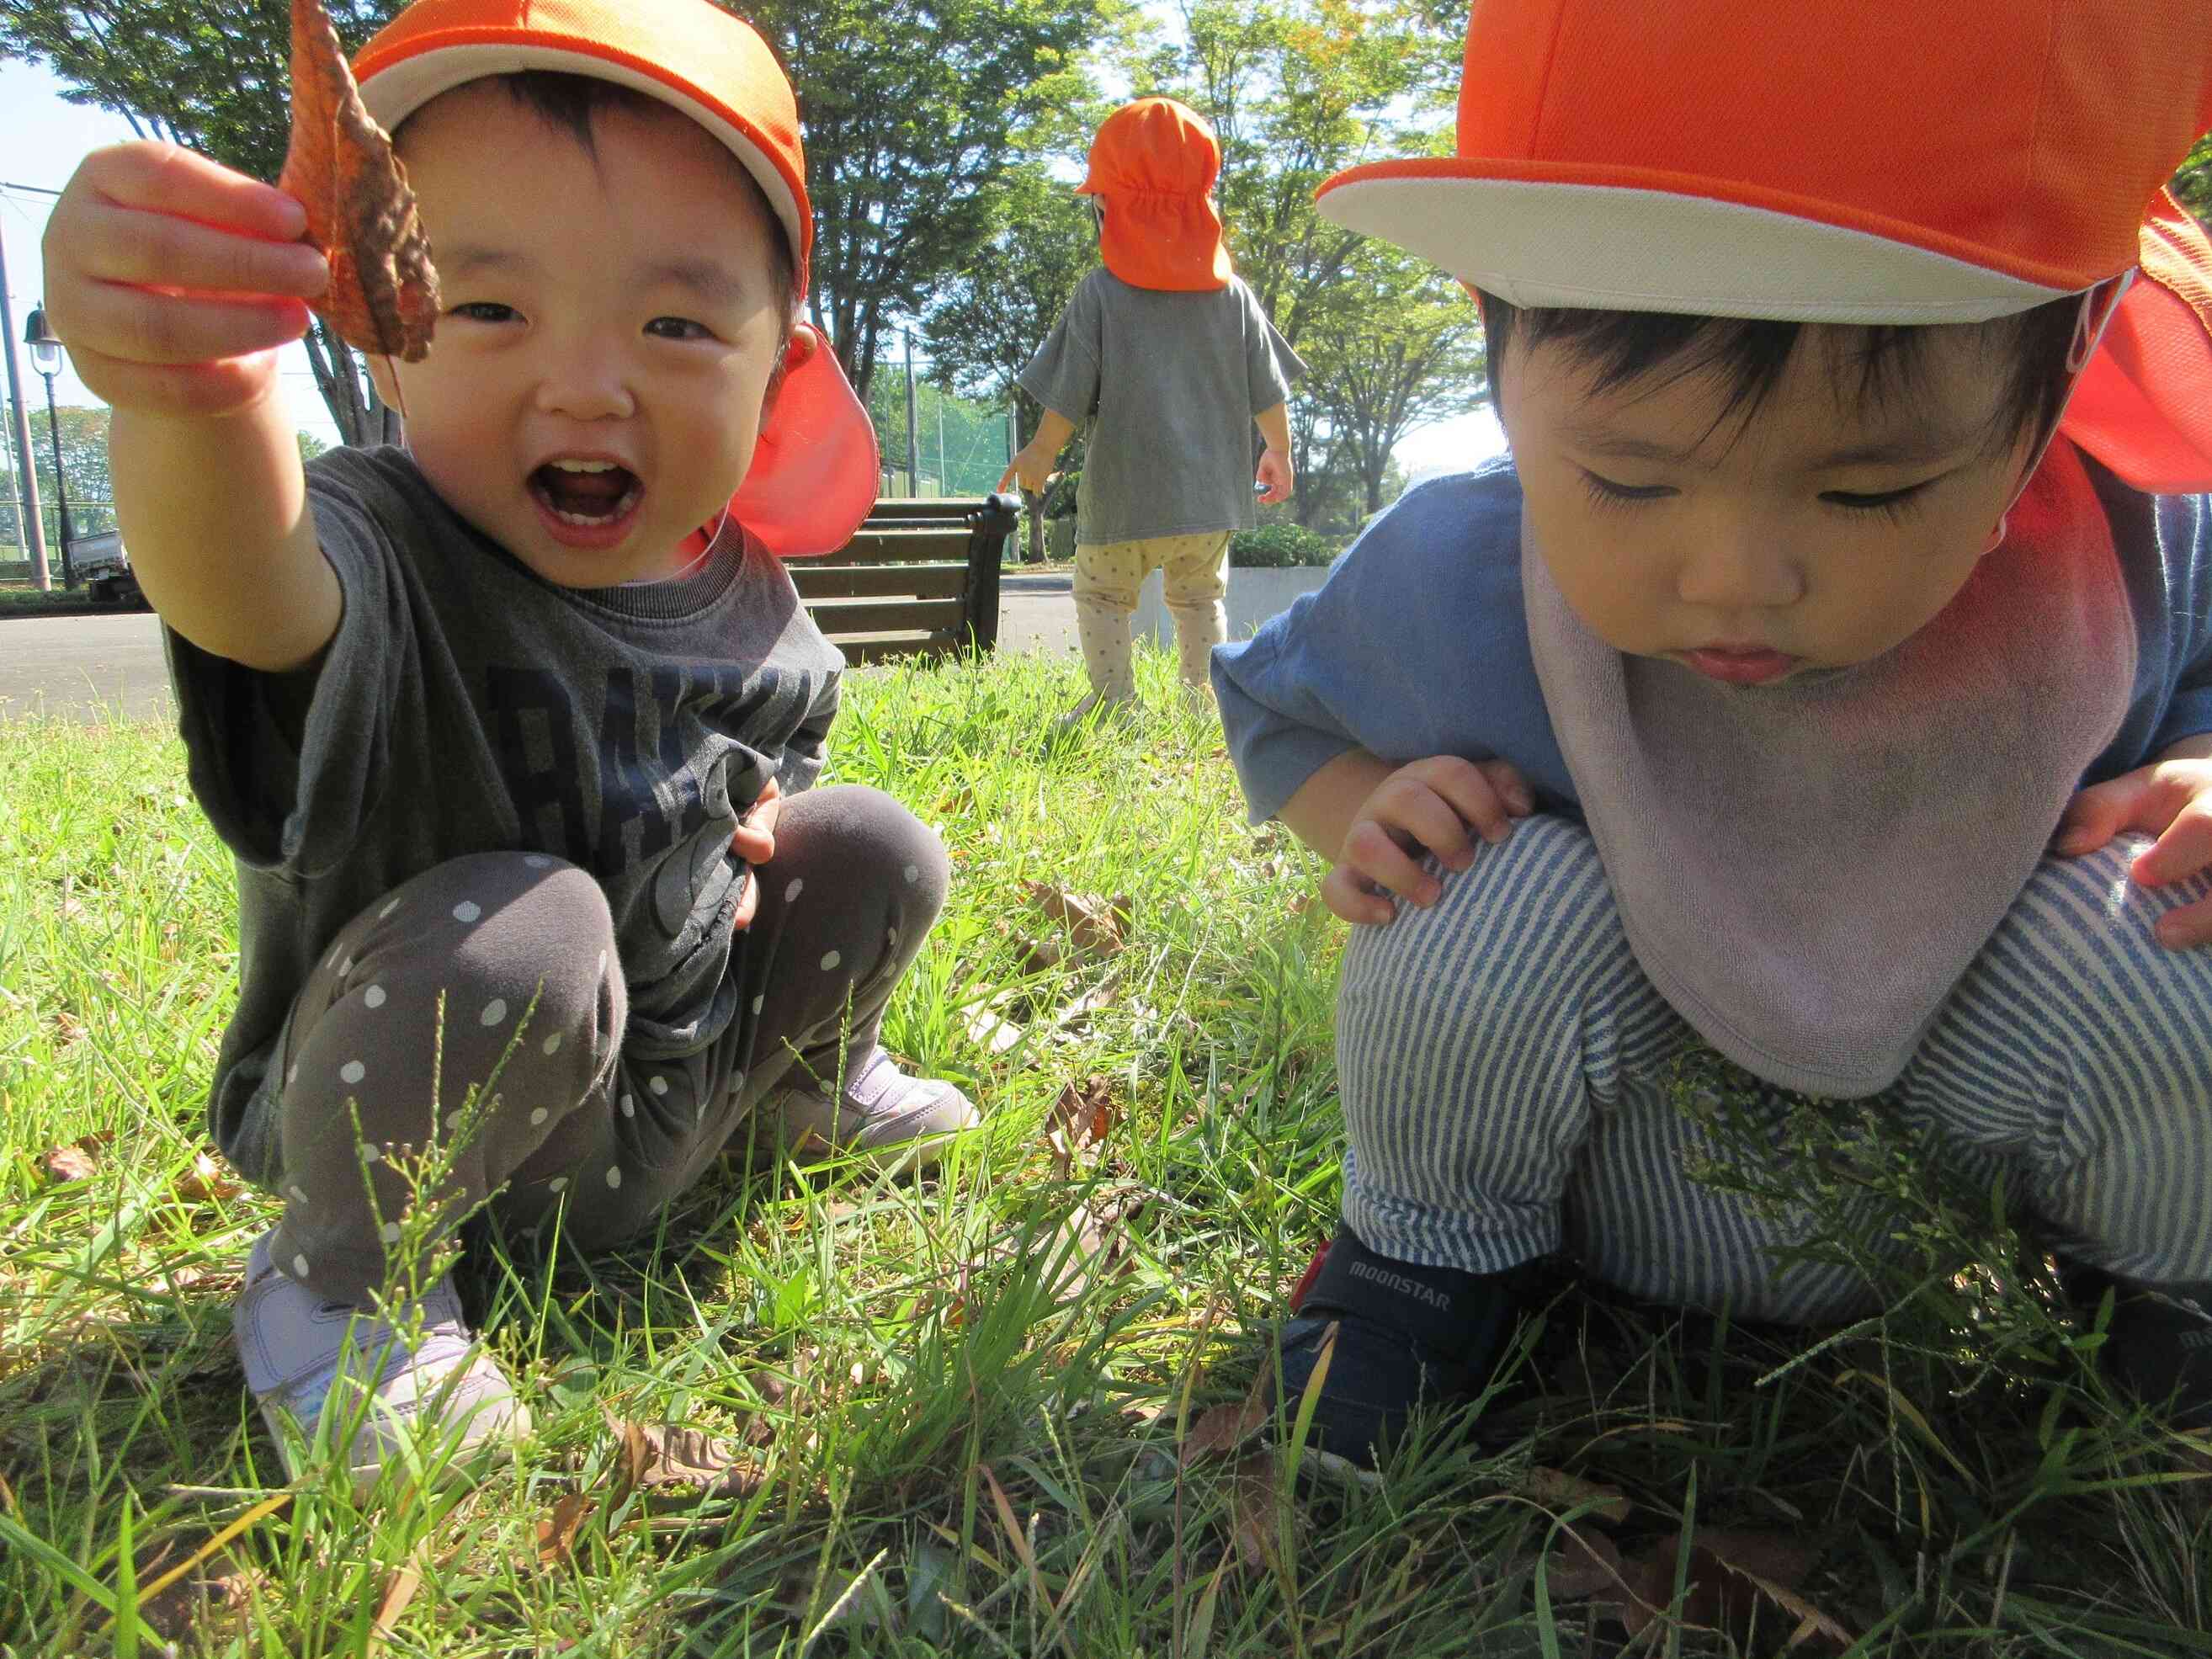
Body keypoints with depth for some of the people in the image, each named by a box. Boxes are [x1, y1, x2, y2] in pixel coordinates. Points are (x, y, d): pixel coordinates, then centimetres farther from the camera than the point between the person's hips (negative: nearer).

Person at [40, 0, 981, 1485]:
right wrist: (192, 401, -75)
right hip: (419, 1133, -5)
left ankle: (810, 1079, 31)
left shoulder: (749, 595, -9)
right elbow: (253, 583, -54)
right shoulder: (385, 565, -29)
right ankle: (338, 1274, -7)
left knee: (879, 849, 1)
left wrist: (752, 816, -9)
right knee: (524, 934, -35)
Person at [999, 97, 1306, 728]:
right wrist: (1279, 451, 22)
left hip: (1125, 491, -3)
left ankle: (1113, 698, 1)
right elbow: (1269, 392, 7)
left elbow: (1068, 396, -8)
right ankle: (1205, 696, 15)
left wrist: (1040, 452, 7)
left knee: (1102, 592, 10)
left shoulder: (1100, 293, -9)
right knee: (1199, 594, 19)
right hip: (1212, 490, 4)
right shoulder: (1233, 295, 1)